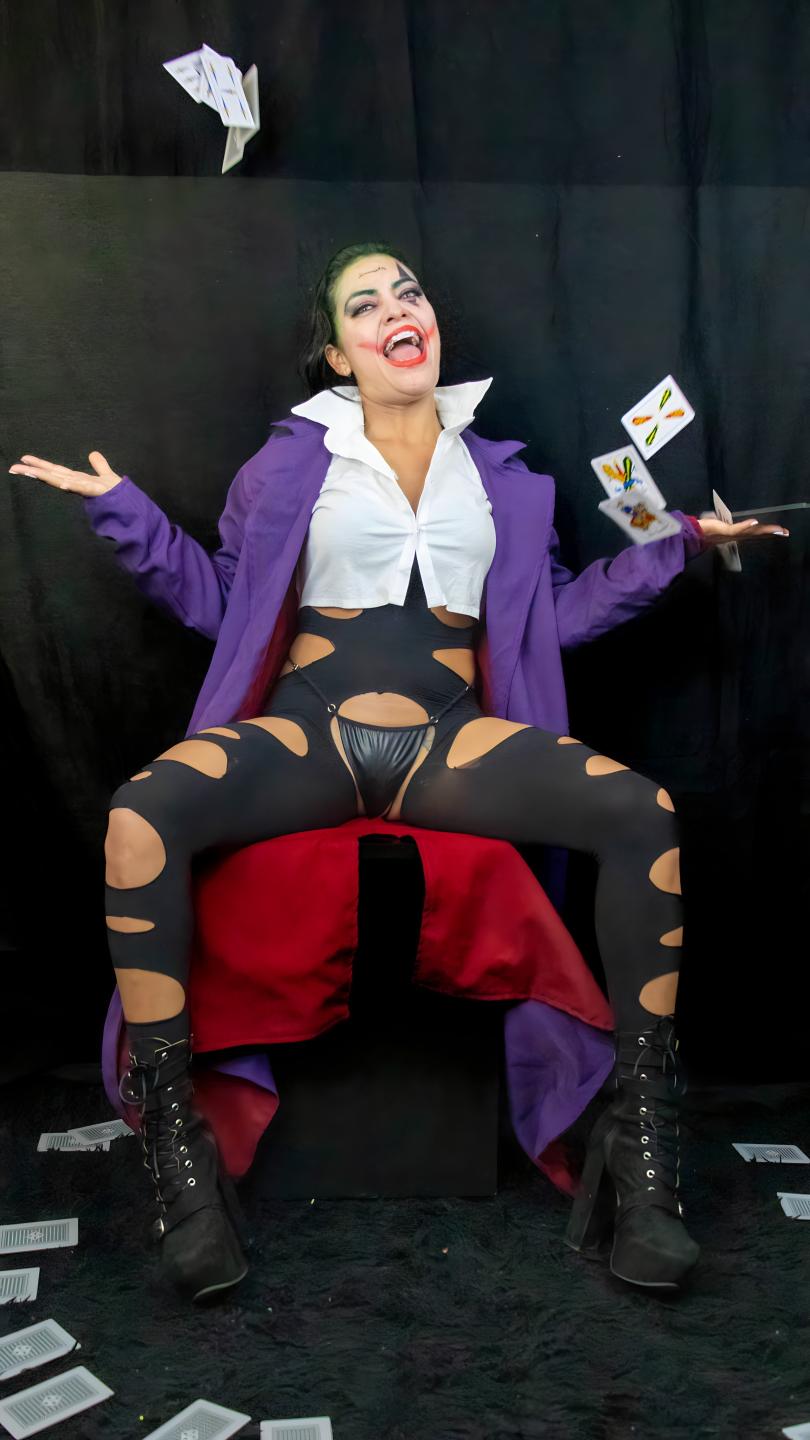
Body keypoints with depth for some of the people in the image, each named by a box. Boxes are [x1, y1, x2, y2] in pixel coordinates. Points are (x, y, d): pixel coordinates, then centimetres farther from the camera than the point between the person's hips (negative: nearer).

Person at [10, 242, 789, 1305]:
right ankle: (177, 1153, -20)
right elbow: (218, 599, 15)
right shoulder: (291, 461, 16)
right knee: (142, 815, -32)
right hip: (309, 732, 0)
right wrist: (123, 509, 8)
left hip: (449, 742, 1)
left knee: (645, 815, -27)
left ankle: (642, 1146, -16)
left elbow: (556, 608, 20)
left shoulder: (497, 467, 20)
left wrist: (678, 541, 15)